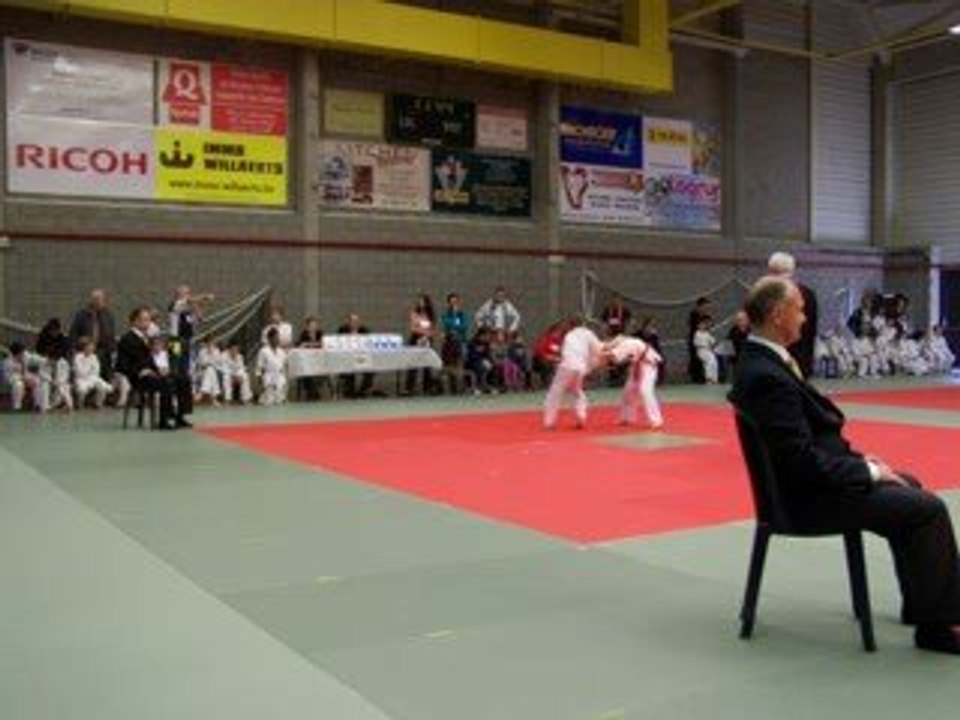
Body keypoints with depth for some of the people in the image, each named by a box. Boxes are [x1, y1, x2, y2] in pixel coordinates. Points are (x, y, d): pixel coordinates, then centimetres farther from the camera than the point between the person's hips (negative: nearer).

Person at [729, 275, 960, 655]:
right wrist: (869, 472, -15)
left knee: (908, 487, 24)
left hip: (810, 480, 11)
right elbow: (805, 460, -27)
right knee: (928, 509, -13)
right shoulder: (767, 378, -26)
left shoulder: (758, 361, 6)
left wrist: (858, 458, 7)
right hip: (808, 497, -11)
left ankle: (921, 605, 32)